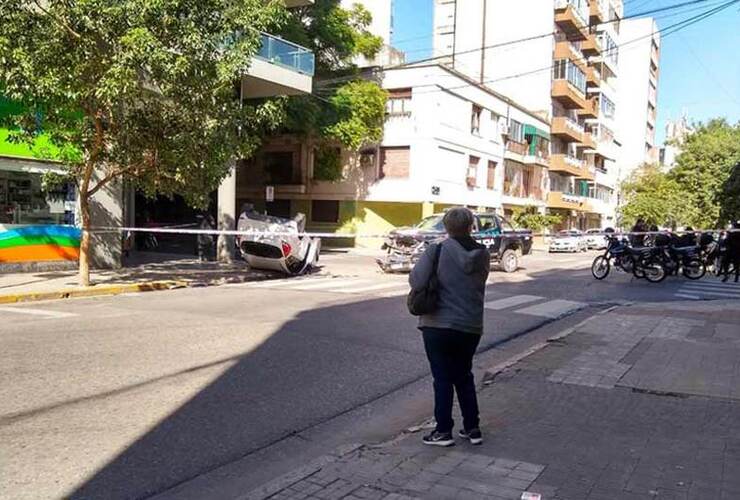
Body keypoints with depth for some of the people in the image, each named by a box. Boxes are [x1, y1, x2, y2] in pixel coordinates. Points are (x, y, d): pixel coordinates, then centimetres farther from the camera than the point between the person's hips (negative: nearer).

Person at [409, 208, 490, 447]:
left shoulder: (436, 251, -14)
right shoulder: (483, 255, 0)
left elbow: (416, 281, -18)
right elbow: (479, 285, 9)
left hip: (438, 325, -4)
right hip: (471, 326, 4)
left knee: (443, 378, 6)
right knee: (464, 377, 18)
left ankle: (443, 431, 12)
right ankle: (472, 429, 24)